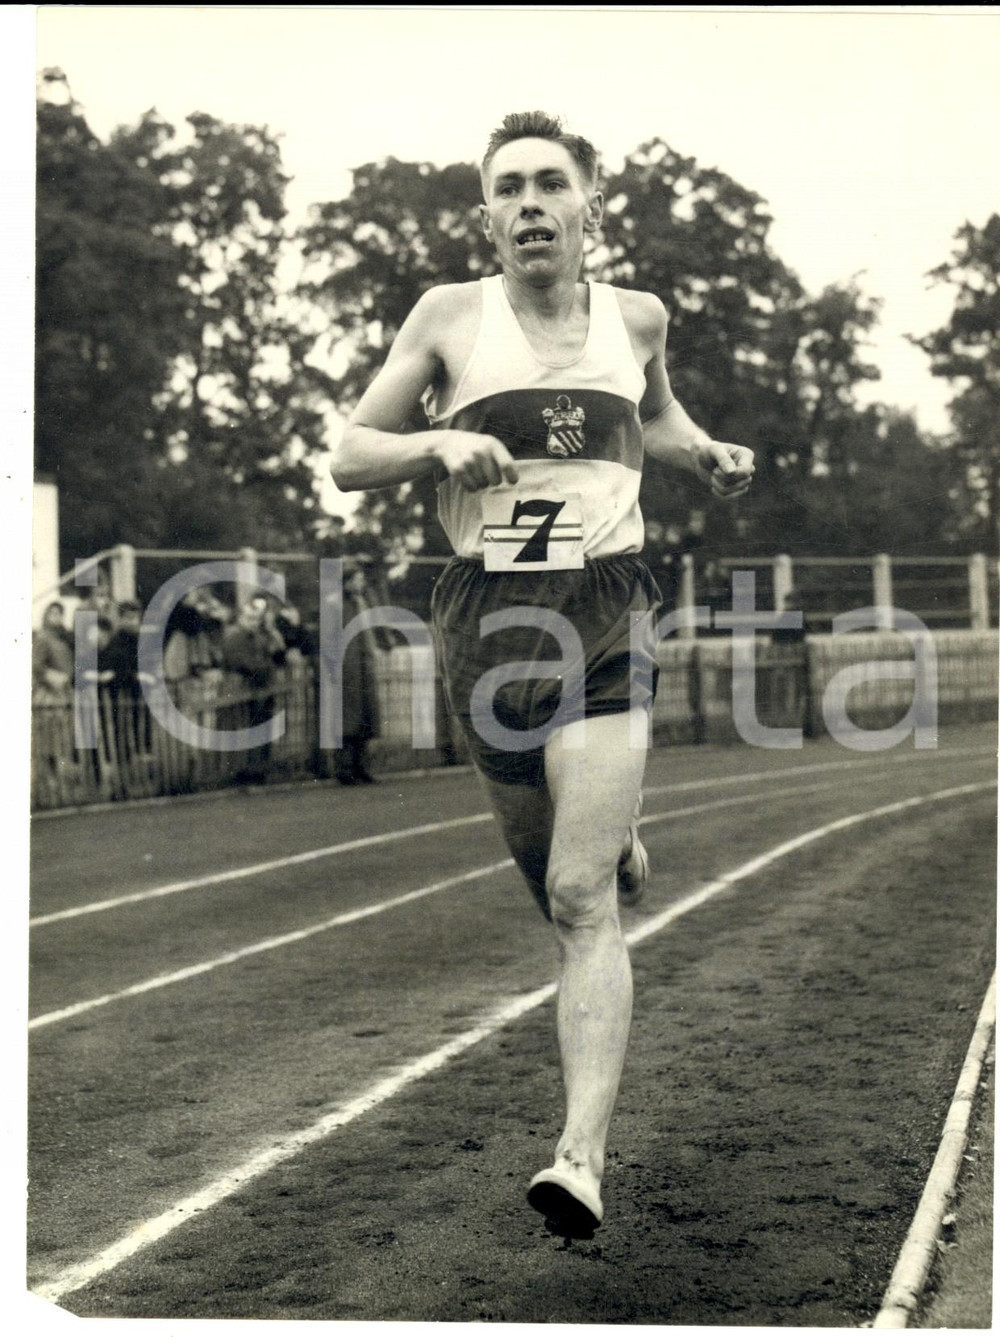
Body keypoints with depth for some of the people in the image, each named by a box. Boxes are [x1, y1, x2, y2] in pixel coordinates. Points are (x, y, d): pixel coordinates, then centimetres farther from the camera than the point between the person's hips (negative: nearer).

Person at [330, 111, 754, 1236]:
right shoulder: (450, 316, 3)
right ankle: (618, 843, 53)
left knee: (581, 901, -14)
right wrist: (439, 443, -15)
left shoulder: (637, 318, 9)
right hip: (486, 614, 1)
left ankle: (584, 1156, -19)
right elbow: (348, 456, 4)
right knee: (547, 865, 15)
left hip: (606, 613, -1)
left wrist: (706, 454, 10)